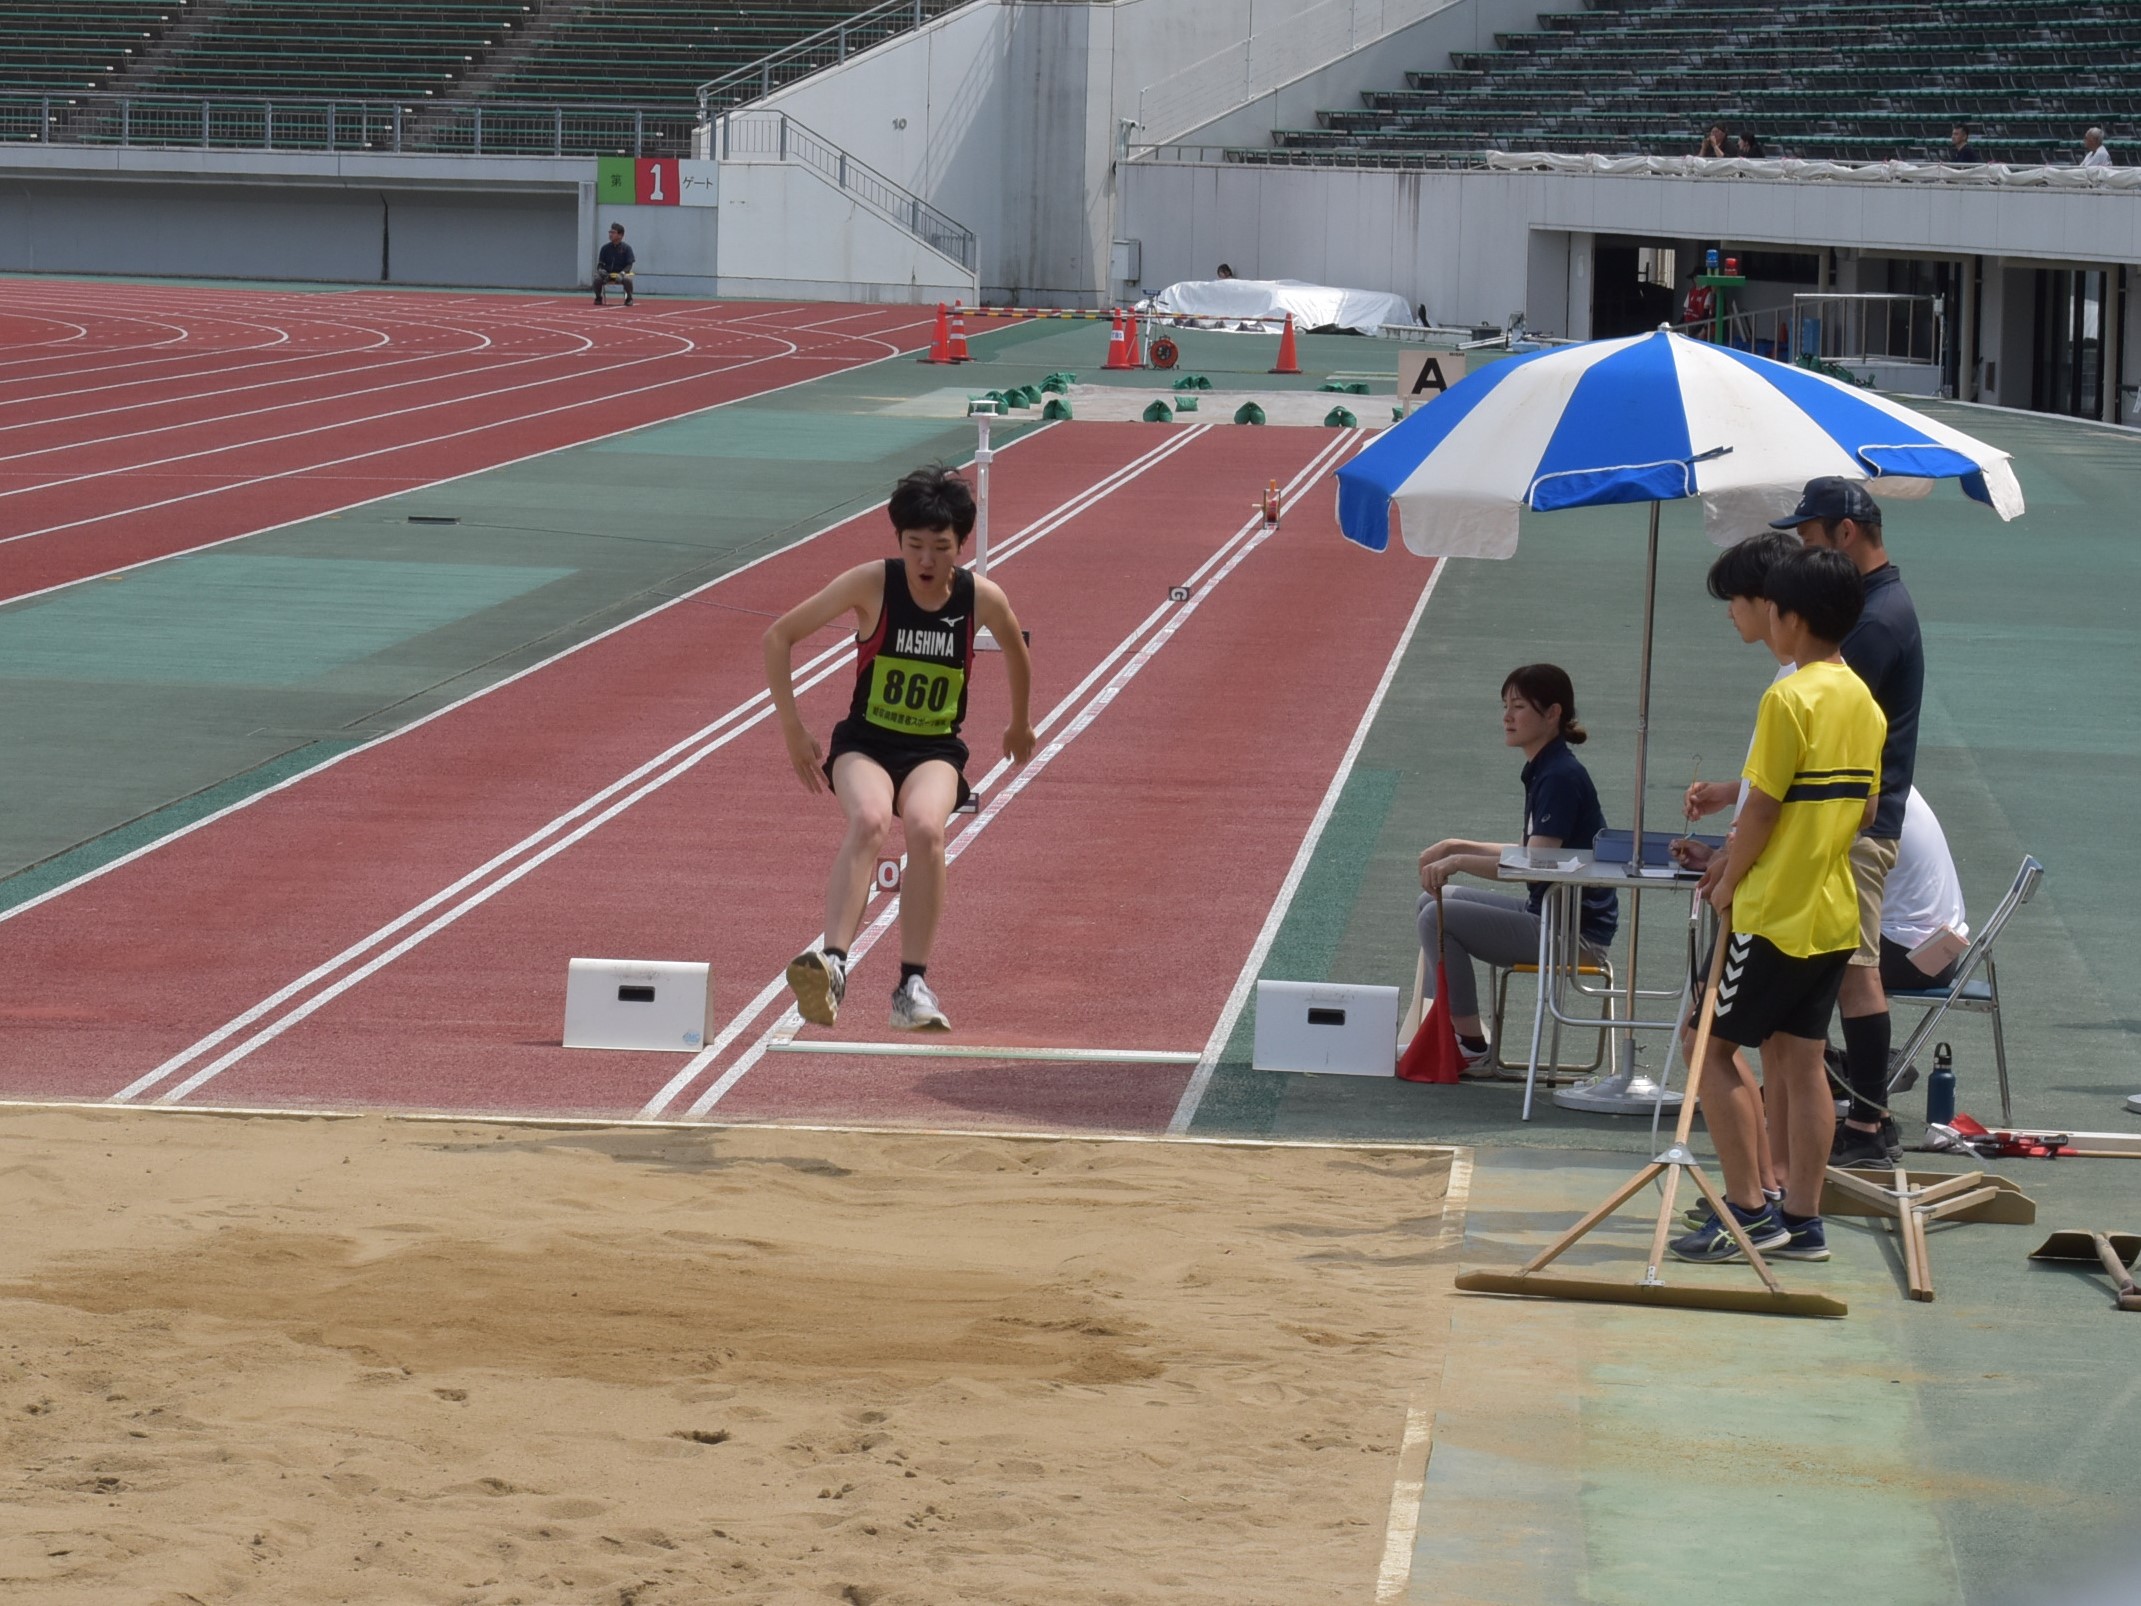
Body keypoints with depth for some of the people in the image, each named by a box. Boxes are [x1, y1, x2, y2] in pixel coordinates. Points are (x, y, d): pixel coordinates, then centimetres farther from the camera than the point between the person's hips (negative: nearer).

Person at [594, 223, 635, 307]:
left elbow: (629, 265, -7)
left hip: (621, 274, -2)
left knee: (627, 279, -36)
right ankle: (598, 298, -1)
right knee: (597, 279, -29)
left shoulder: (626, 248, -3)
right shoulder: (605, 248, 4)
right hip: (607, 274, 2)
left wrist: (622, 273, -26)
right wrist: (600, 270, -16)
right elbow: (600, 263, 8)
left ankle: (629, 299, -7)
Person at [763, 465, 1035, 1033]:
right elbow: (778, 637, -4)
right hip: (865, 743, -1)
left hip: (936, 750, 1)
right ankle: (832, 964, -44)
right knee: (869, 821, -35)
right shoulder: (872, 584, -13)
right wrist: (791, 729, -4)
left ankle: (913, 987, -21)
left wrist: (1019, 725, 29)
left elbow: (1017, 654, 16)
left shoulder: (982, 598, -8)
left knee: (926, 828, -32)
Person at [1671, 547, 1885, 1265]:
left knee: (1711, 1047, 1)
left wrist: (1729, 882, -3)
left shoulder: (1790, 698, -18)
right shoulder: (1864, 702, 9)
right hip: (1835, 911, 8)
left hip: (1775, 911, -8)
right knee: (1797, 1058, 12)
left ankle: (1747, 1212, -2)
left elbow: (1762, 807, -18)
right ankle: (1802, 1221, 13)